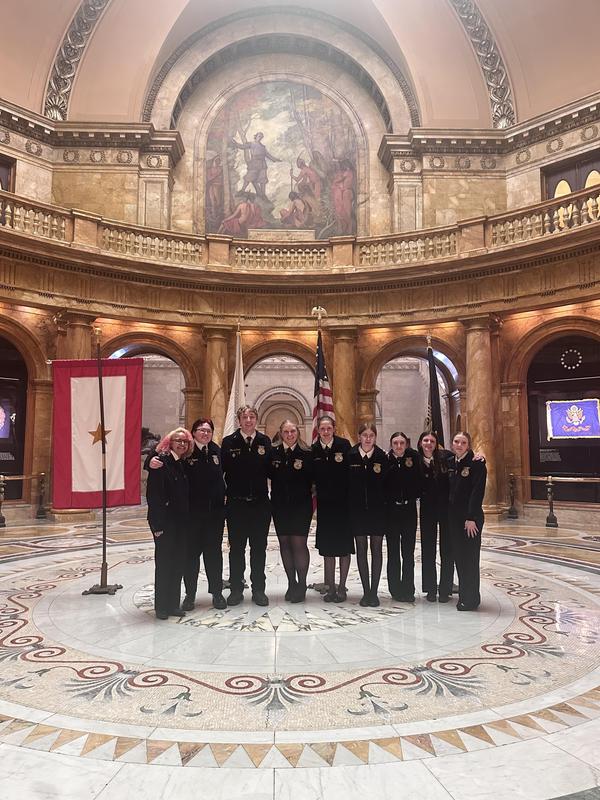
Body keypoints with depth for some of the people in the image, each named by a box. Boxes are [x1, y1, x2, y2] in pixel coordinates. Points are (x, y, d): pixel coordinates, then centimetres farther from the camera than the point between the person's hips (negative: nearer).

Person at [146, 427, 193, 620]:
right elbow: (153, 494, -16)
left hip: (181, 522, 7)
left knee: (178, 563, 11)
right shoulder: (161, 462, -12)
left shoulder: (183, 465, 10)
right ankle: (161, 606, 17)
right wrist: (157, 524, -18)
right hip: (165, 522, -7)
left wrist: (187, 520, 8)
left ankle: (173, 604, 23)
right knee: (164, 563, 4)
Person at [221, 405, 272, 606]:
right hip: (236, 504, -1)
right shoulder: (228, 442, -2)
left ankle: (258, 589, 22)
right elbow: (221, 470, -5)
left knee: (259, 548, 10)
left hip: (260, 504, 1)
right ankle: (236, 589, 21)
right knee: (236, 548, 9)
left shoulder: (265, 441, 3)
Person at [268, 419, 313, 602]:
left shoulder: (307, 454, -3)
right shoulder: (273, 452, 4)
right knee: (284, 543, 8)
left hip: (301, 505, -3)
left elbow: (312, 479, -2)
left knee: (299, 544, -4)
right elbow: (270, 475, 0)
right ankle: (291, 583, 20)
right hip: (280, 505, 3)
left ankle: (301, 584, 8)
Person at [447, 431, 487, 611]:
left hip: (471, 517, -6)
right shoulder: (449, 462, 8)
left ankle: (471, 598, 10)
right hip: (453, 516, 6)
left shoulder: (477, 463, -10)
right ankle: (463, 594, 24)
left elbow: (478, 492, -15)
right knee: (458, 555, 12)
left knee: (470, 557, -1)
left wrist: (471, 517, -19)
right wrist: (448, 514, 6)